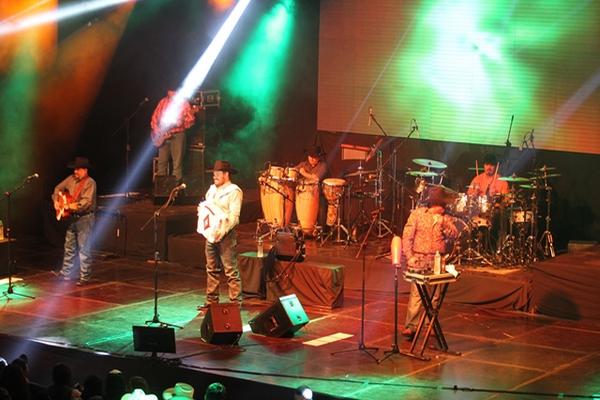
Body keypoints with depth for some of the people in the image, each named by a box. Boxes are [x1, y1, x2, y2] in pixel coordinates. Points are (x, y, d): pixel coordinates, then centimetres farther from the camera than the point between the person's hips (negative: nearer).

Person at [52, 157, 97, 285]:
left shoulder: (90, 183, -15)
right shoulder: (71, 179, 8)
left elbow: (87, 201, -25)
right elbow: (59, 188, 21)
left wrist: (72, 206, -33)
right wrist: (56, 201, 6)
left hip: (85, 218, -8)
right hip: (72, 217, 8)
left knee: (84, 249, -4)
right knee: (69, 247, 14)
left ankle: (85, 277, 2)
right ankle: (65, 273, 23)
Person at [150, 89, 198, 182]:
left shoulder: (183, 103, 0)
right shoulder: (163, 102, 10)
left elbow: (191, 120, -4)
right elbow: (155, 117, 13)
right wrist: (156, 129, -1)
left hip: (177, 135, -4)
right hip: (163, 136, 4)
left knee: (177, 163, -7)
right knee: (162, 162, 4)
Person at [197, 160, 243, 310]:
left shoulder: (234, 191, -9)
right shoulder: (212, 189, 17)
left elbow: (234, 216, -16)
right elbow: (205, 207, 29)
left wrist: (222, 231, -25)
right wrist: (201, 210, 5)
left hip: (226, 235, -8)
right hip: (211, 234, 8)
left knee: (231, 271, -6)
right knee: (212, 269, 14)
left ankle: (235, 302, -4)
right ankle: (211, 300, 22)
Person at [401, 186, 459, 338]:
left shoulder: (446, 218, 10)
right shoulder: (417, 214, 1)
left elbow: (455, 235, -4)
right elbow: (407, 236, -1)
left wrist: (443, 224, -19)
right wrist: (409, 256, -9)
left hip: (438, 262, 3)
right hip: (419, 260, -3)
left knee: (435, 295, 4)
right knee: (416, 294, -10)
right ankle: (411, 326, -9)